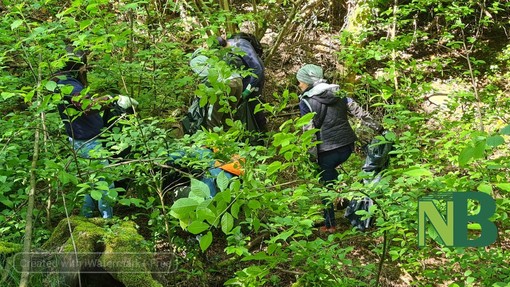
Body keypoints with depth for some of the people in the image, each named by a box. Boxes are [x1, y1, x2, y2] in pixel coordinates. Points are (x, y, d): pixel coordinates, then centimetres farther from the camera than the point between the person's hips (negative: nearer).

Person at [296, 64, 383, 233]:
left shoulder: (306, 102, -9)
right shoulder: (339, 94, 7)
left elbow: (309, 132, -13)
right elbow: (360, 113, 6)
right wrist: (379, 128, 14)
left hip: (327, 150, -5)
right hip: (347, 146, 6)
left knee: (326, 185, 10)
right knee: (330, 172, 29)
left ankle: (330, 225, 18)